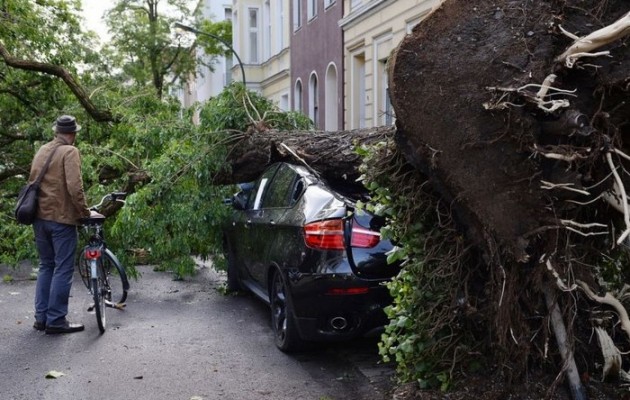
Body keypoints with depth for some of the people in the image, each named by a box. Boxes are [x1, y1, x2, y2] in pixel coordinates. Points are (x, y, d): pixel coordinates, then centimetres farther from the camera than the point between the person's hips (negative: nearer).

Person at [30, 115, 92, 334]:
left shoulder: (42, 150, 12)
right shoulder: (70, 152, -10)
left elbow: (32, 181, 18)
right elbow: (74, 187, -20)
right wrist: (85, 211, -10)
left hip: (40, 217, 8)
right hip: (62, 218, -7)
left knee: (46, 266, 16)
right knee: (63, 269, -1)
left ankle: (41, 317, 18)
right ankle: (56, 320, 1)